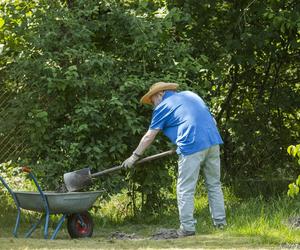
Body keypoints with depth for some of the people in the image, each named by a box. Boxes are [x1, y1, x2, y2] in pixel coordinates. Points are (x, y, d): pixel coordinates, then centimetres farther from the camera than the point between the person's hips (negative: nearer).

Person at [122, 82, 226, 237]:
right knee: (214, 185, 14)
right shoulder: (191, 95, 25)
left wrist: (134, 157, 15)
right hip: (213, 141, 6)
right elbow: (210, 118, 28)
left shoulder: (162, 107, 6)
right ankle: (220, 222, 14)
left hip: (192, 145, -6)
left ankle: (188, 227, -2)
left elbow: (149, 137, 7)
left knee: (185, 189, 0)